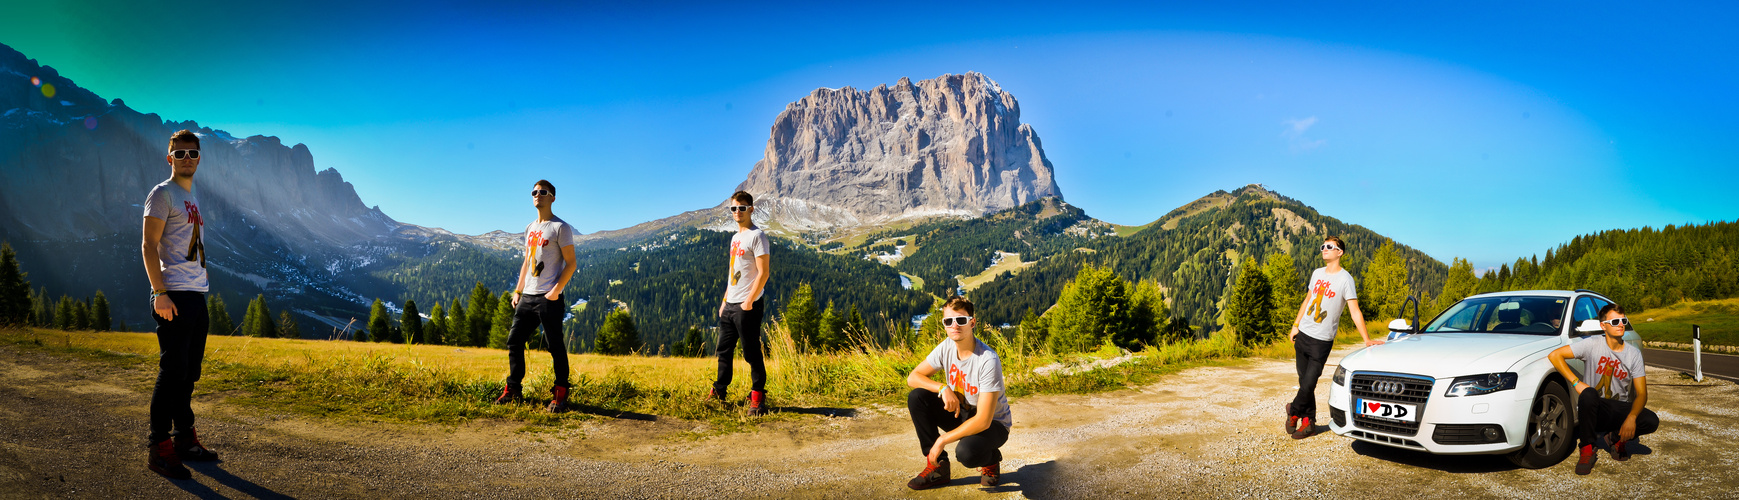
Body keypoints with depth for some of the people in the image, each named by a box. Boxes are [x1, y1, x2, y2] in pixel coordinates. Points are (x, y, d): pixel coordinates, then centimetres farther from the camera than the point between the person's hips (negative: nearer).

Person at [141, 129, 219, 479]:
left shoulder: (192, 199, 21)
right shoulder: (162, 194, -4)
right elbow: (149, 245, -12)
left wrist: (200, 289, 17)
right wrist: (160, 293, -20)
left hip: (196, 295, 9)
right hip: (174, 296, -9)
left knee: (189, 372, 13)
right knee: (173, 371, -9)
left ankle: (185, 440, 22)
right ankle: (160, 449, -5)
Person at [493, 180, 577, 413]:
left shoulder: (560, 227, -4)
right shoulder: (530, 228, 18)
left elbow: (571, 263, -8)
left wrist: (556, 290, -17)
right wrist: (517, 291, 17)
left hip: (548, 298, -7)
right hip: (527, 297, 8)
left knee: (555, 346, -5)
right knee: (514, 341, 8)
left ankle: (560, 394, 2)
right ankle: (512, 389, 17)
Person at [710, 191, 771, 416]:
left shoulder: (757, 236, -9)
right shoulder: (736, 237, 18)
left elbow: (763, 272, -15)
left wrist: (749, 301, -20)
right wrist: (725, 300, 18)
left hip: (747, 306, -9)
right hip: (730, 304, 9)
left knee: (752, 353, -4)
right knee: (724, 349, 14)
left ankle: (758, 398, 2)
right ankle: (719, 392, 24)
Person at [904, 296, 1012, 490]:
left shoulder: (988, 361, -30)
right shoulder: (946, 347, -11)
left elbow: (983, 421, -31)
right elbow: (912, 377, -3)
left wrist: (942, 441, -26)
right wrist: (943, 388, -23)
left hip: (992, 423, -6)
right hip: (961, 413, 6)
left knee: (966, 453, -37)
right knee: (916, 398, -16)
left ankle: (991, 460, 3)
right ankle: (938, 467, -4)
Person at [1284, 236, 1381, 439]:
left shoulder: (1345, 279, -9)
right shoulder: (1317, 273, 9)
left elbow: (1355, 311, -12)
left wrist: (1366, 339, -18)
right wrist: (1295, 325, 17)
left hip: (1322, 340, -5)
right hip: (1303, 335, 5)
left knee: (1308, 384, -7)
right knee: (1304, 382, 8)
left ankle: (1293, 411, 16)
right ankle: (1308, 422, 19)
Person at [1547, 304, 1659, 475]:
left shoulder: (1634, 353, 1)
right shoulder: (1593, 345, -7)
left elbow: (1641, 393, -4)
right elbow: (1555, 355, -12)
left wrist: (1631, 417, -23)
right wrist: (1576, 383, -19)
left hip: (1621, 409, 3)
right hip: (1594, 409, -3)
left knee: (1652, 422, -26)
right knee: (1588, 394, -38)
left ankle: (1616, 438, 9)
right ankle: (1587, 450, -22)